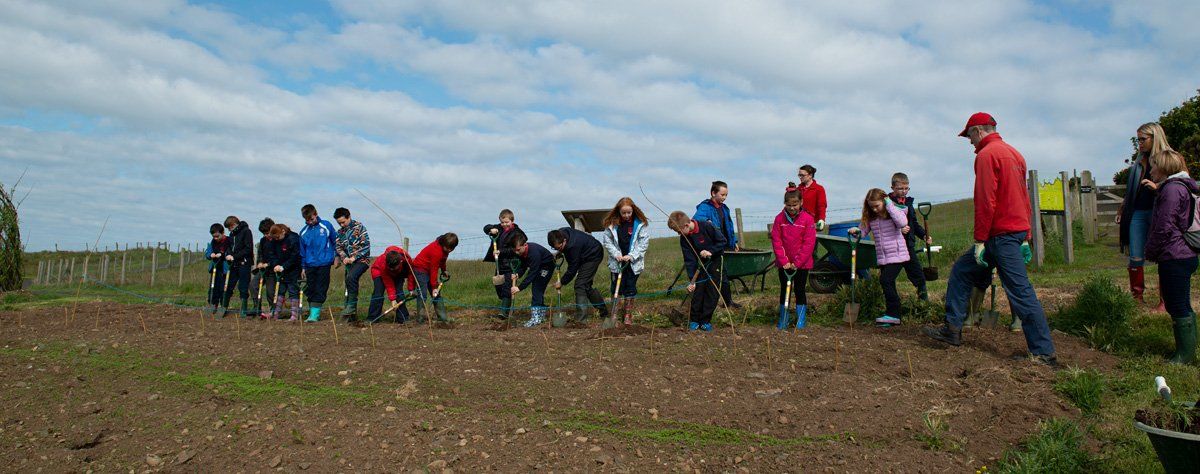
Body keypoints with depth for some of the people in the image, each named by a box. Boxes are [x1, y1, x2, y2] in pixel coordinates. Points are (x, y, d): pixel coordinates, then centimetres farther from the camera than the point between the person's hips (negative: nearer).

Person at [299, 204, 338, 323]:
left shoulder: (326, 225, -2)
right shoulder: (303, 232, 5)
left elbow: (335, 241, 9)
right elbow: (302, 251, 13)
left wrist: (337, 256, 7)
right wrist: (303, 267, 12)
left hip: (324, 264, -3)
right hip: (310, 265, 3)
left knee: (320, 290, -4)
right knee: (310, 290, 6)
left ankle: (315, 314, -5)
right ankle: (312, 313, 16)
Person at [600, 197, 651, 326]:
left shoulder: (639, 224, -7)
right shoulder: (612, 224, -5)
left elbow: (644, 242, -6)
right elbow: (607, 241, -1)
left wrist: (632, 255, -14)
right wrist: (616, 254, -13)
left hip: (633, 262, 0)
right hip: (617, 262, 1)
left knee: (630, 288, 8)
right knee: (616, 288, 2)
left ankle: (629, 314, 21)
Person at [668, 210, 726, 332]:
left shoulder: (706, 226, -23)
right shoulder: (684, 239, -12)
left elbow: (722, 241, -14)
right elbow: (689, 260, -12)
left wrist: (711, 251, -26)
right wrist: (692, 281, -18)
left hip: (714, 261, -2)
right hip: (699, 264, 3)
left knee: (712, 292, -2)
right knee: (697, 291, -2)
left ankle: (705, 321, 7)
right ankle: (694, 320, 11)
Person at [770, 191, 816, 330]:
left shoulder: (807, 219, -8)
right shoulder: (779, 219, -2)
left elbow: (809, 243, -11)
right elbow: (776, 241, -4)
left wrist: (797, 262, -13)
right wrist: (783, 261, -12)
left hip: (802, 263, -2)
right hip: (784, 264, 2)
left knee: (799, 290, 5)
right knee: (784, 290, 9)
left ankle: (801, 319, 16)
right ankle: (783, 319, 17)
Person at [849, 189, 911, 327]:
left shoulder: (894, 212, -8)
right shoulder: (870, 217, 7)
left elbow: (903, 223, -28)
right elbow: (863, 231, 7)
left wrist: (889, 205, -22)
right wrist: (855, 231, -16)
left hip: (897, 255, -7)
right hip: (882, 257, 7)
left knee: (886, 281, -19)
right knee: (888, 285, 10)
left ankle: (892, 314, -13)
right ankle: (894, 316, 18)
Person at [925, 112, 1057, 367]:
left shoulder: (986, 154, -10)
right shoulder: (1013, 153, 18)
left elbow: (985, 202, -18)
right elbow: (1025, 200, 19)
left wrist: (980, 241, -15)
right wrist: (1025, 239, 20)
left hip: (1001, 234, -10)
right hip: (1018, 231, 10)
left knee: (1020, 292, -6)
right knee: (962, 270, 16)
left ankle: (1044, 353, -2)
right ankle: (952, 329, 18)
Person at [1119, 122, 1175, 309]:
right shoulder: (1139, 161, 16)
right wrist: (1123, 206, 17)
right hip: (1137, 213, 5)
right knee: (1135, 258, 2)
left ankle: (1164, 301, 7)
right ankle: (1137, 298, 10)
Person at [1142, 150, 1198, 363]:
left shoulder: (1172, 189, -16)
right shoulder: (1183, 187, 15)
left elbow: (1164, 228, -19)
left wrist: (1149, 252, -8)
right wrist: (1157, 189, 33)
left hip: (1174, 258, -10)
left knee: (1179, 308, -4)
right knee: (1181, 307, 15)